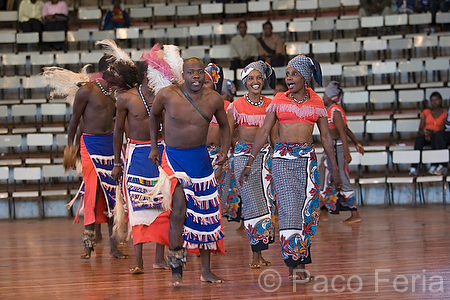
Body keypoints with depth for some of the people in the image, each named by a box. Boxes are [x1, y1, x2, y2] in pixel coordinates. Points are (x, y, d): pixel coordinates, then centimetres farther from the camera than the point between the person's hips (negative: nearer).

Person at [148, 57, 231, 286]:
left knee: (206, 214, 8)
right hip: (174, 158, -3)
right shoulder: (167, 95, -13)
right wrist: (154, 147, 9)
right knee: (179, 209, -20)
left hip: (201, 158, 3)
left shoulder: (214, 100, -6)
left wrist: (224, 149, -2)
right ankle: (176, 268, -10)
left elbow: (223, 124, 13)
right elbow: (154, 115, 8)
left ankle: (206, 271, 20)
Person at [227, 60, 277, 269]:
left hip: (265, 155, 3)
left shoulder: (270, 105, 8)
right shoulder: (236, 106, 1)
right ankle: (256, 255, -4)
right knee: (252, 202, -7)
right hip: (243, 156, -3)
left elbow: (274, 136, 13)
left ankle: (259, 253, 7)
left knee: (266, 202, 0)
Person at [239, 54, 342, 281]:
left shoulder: (316, 102, 8)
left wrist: (334, 167, 11)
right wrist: (249, 162, 1)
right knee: (289, 208, -9)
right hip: (283, 158, -2)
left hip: (307, 158, 2)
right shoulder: (279, 100, 5)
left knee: (307, 209, 0)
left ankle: (300, 262, 9)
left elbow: (325, 136, 12)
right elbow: (263, 133, 5)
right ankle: (293, 264, -7)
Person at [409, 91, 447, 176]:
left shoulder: (445, 113, 11)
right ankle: (414, 168, -50)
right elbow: (420, 128, 11)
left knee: (435, 137, -40)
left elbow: (442, 129, 0)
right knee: (419, 138, -36)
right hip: (425, 135, 2)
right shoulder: (425, 112, 19)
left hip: (436, 135, -2)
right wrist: (424, 133, -13)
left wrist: (432, 133, -19)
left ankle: (434, 167, -49)